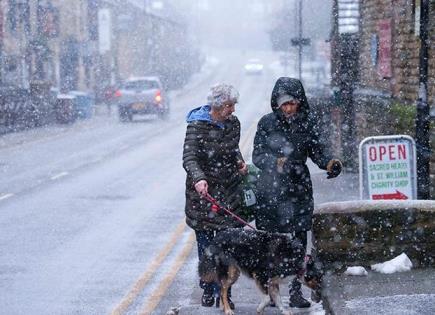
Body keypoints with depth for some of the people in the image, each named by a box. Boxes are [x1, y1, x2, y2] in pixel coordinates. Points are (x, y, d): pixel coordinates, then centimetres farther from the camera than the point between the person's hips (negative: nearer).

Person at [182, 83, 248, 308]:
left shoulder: (233, 123, 6)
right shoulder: (197, 125, -12)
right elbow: (189, 157, -22)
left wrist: (240, 162, 4)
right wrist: (198, 179, -39)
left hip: (230, 191, 4)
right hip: (203, 190, -4)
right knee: (205, 244, 3)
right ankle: (207, 291, 15)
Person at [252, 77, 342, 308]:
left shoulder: (306, 122, 4)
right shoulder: (267, 123, -2)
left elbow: (315, 151, 8)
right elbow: (257, 156, -2)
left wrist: (329, 163, -13)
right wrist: (276, 162, -21)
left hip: (299, 190, 2)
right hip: (270, 190, -2)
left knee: (298, 242, -2)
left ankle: (295, 292, 4)